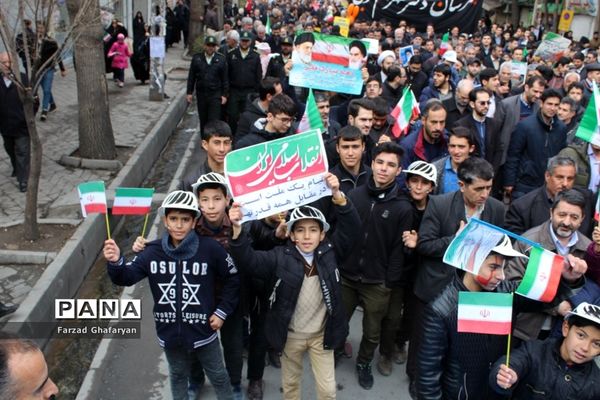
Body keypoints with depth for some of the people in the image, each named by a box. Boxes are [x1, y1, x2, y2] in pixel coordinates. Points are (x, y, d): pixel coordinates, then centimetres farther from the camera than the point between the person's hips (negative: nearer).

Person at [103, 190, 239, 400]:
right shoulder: (153, 251, -10)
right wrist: (115, 262, -31)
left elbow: (233, 279, -7)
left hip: (202, 330, -2)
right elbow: (127, 277, -10)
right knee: (178, 375, 27)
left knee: (218, 376, 19)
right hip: (170, 332, 3)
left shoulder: (210, 249, -18)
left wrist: (222, 311, -8)